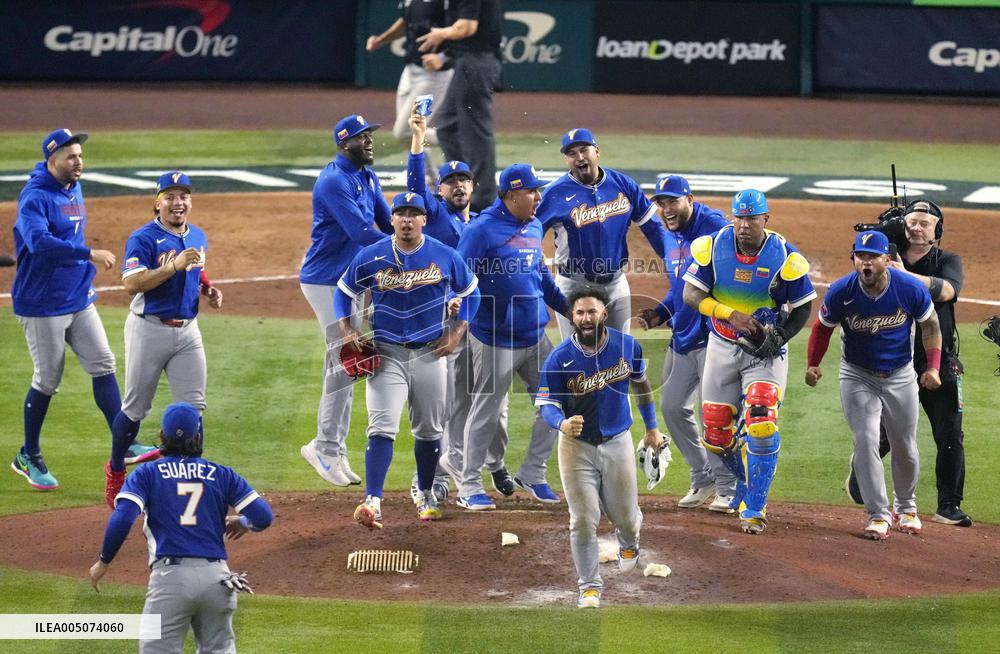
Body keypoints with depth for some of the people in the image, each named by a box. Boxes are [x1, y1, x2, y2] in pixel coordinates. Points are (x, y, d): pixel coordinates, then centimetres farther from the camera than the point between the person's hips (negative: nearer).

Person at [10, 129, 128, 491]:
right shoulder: (34, 198, -18)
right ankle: (28, 457, 15)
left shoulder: (74, 190, 9)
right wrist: (89, 253, -38)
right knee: (48, 379, 0)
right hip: (42, 305, -8)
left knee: (103, 365, 1)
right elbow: (39, 242, -35)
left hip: (79, 299, 8)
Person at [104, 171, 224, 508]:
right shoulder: (144, 238, -12)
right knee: (136, 407, 5)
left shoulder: (198, 237, 10)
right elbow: (131, 283, -25)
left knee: (193, 406, -1)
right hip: (149, 329, -5)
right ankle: (115, 471, 24)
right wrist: (175, 265, -32)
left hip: (187, 329, 5)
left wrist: (210, 290, 6)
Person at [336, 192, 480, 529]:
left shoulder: (444, 256, -2)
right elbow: (344, 292, 8)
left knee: (429, 430, 12)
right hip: (386, 353, -2)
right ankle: (372, 502, -23)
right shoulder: (371, 257, -5)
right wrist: (347, 330, -7)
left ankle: (425, 495, 32)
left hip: (430, 353, 2)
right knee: (382, 428, -15)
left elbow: (469, 292, 12)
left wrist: (456, 332, 2)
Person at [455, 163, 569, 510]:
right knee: (487, 412, 0)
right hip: (495, 340, -7)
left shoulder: (534, 227, 10)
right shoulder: (482, 230, -13)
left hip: (535, 337, 7)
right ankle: (469, 486, 10)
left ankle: (532, 474, 21)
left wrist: (569, 308, 23)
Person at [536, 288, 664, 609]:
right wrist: (562, 423, -36)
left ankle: (628, 541, 48)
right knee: (583, 520, -6)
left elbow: (641, 384, 11)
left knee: (624, 516, 9)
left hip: (617, 442, 2)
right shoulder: (559, 357, -15)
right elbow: (546, 402, -14)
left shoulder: (627, 346, -7)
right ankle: (590, 586, 11)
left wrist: (652, 427, 17)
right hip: (577, 446, -2)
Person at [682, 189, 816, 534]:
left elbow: (802, 307, -4)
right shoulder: (712, 246, -10)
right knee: (715, 433, 7)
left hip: (765, 351, -3)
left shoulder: (784, 257, -14)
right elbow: (691, 294, -12)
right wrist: (730, 314, -26)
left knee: (761, 425, -18)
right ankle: (749, 479, 37)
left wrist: (780, 336, -20)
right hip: (722, 347, 3)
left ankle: (753, 508, -8)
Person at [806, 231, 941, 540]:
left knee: (905, 448, 10)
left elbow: (929, 325, -4)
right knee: (865, 441, -13)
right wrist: (813, 364, -14)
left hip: (900, 375, 1)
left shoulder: (911, 289, -20)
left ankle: (905, 506, 34)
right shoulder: (840, 292, -20)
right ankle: (878, 514, -6)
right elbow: (823, 327, -3)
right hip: (857, 376, -1)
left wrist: (933, 366, -13)